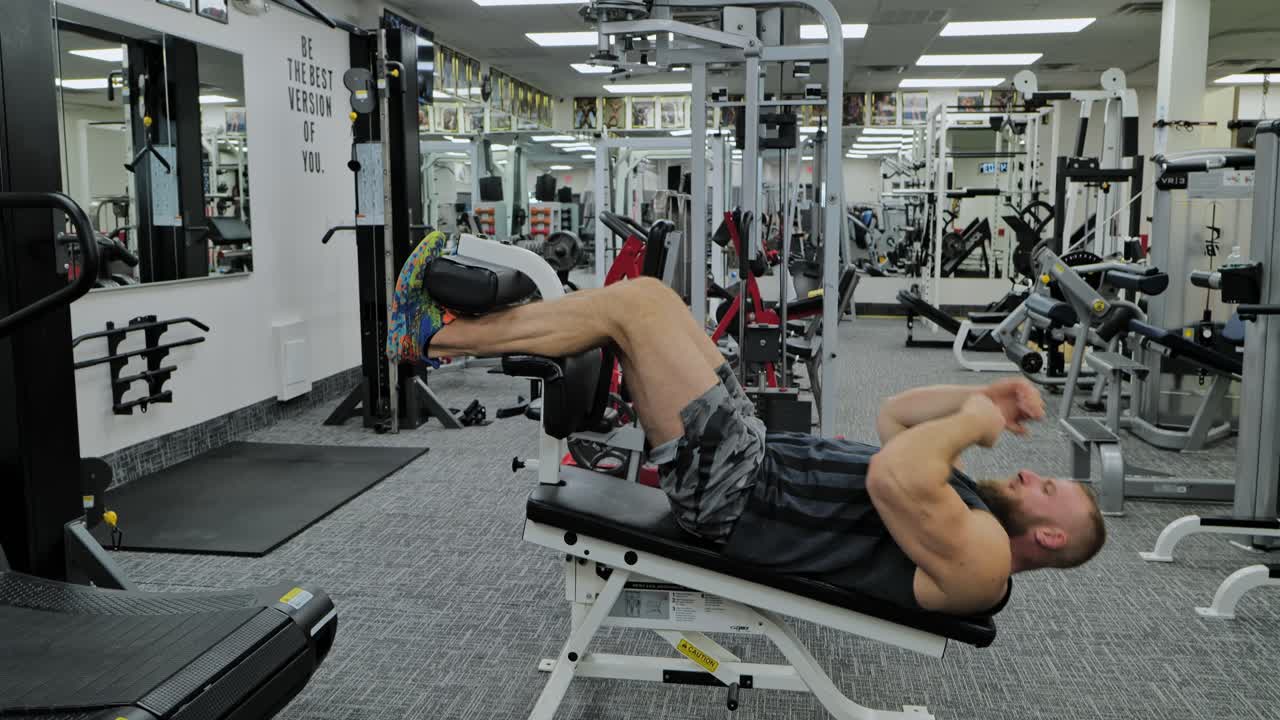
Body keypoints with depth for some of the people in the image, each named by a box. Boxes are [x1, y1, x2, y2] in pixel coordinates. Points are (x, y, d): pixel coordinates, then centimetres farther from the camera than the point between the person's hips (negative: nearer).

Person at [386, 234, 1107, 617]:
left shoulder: (979, 559, -14)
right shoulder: (974, 508, 15)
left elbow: (893, 478, -34)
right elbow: (896, 414, 24)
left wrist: (977, 417, -16)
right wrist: (984, 397, 10)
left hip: (737, 492, -9)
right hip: (766, 461, 9)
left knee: (639, 300, -13)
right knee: (643, 306, 7)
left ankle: (434, 337, 1)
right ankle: (454, 328, 16)